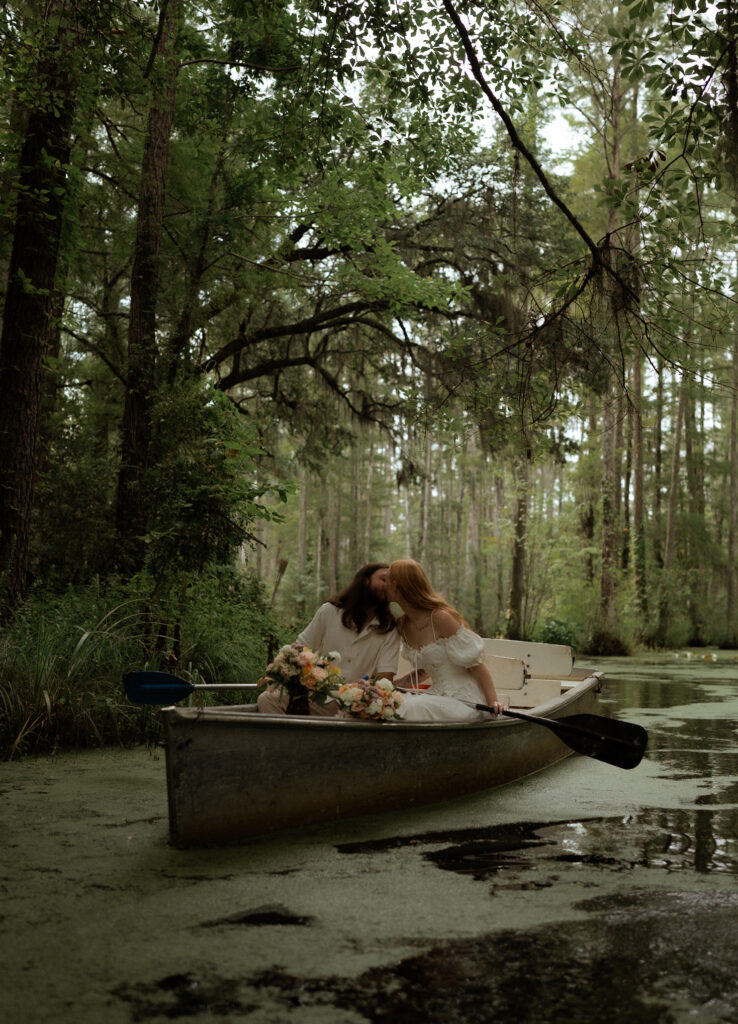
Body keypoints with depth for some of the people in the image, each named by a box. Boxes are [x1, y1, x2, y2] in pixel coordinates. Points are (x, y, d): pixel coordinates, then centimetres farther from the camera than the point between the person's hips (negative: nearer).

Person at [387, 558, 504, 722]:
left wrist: (492, 702, -21)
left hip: (465, 701, -7)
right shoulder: (403, 626, 7)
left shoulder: (441, 618, -17)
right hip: (440, 696, 7)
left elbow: (476, 665, -14)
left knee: (413, 708, -29)